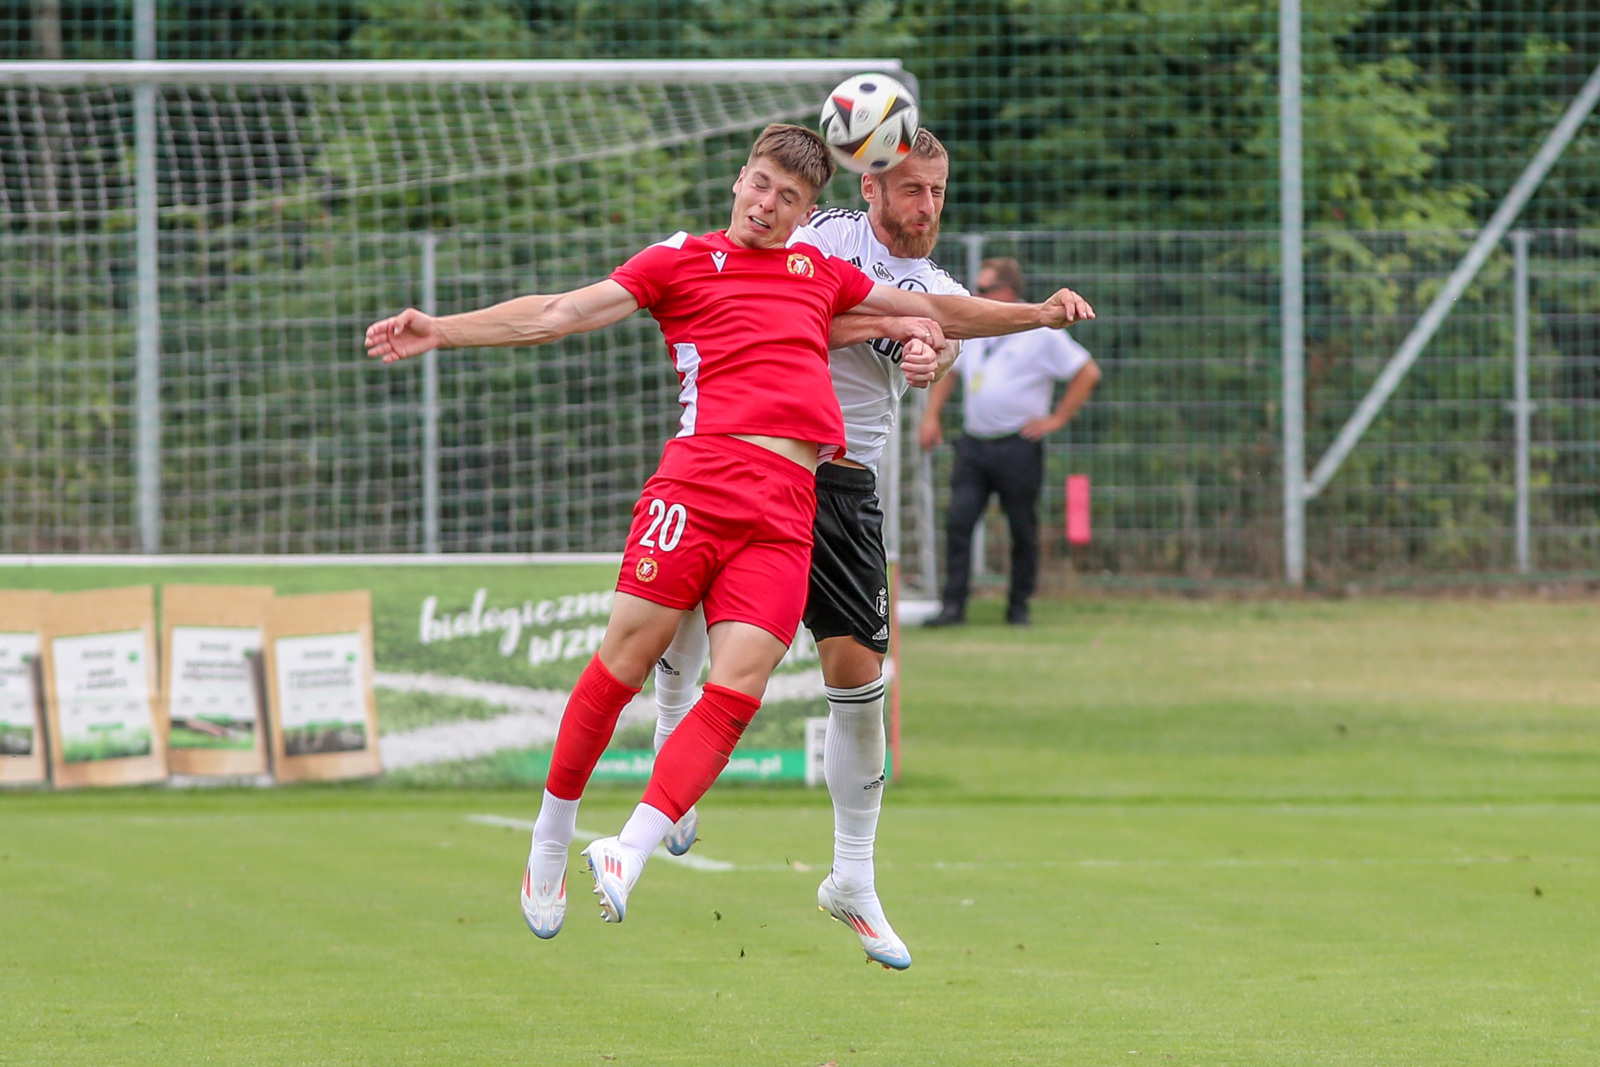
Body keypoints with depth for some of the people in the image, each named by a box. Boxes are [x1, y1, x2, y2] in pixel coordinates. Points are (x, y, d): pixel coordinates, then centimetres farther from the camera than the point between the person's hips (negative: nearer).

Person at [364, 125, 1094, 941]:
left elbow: (933, 310, 38)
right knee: (627, 656, -10)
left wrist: (1038, 314, 35)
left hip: (788, 506, 3)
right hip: (701, 472, -3)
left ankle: (629, 854, -18)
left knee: (738, 687, -13)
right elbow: (560, 314, 6)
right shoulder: (680, 261, 14)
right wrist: (444, 331, -4)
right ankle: (549, 843, 6)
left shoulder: (821, 274, 26)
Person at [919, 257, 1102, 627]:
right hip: (973, 443, 5)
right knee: (958, 523, -7)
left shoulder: (1040, 333, -4)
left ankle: (1019, 607, 14)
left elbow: (1088, 373, -3)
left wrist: (1056, 419, -6)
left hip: (1018, 447, -5)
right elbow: (947, 371, 28)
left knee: (1023, 530, 3)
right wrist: (931, 415, 16)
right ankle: (953, 605, -7)